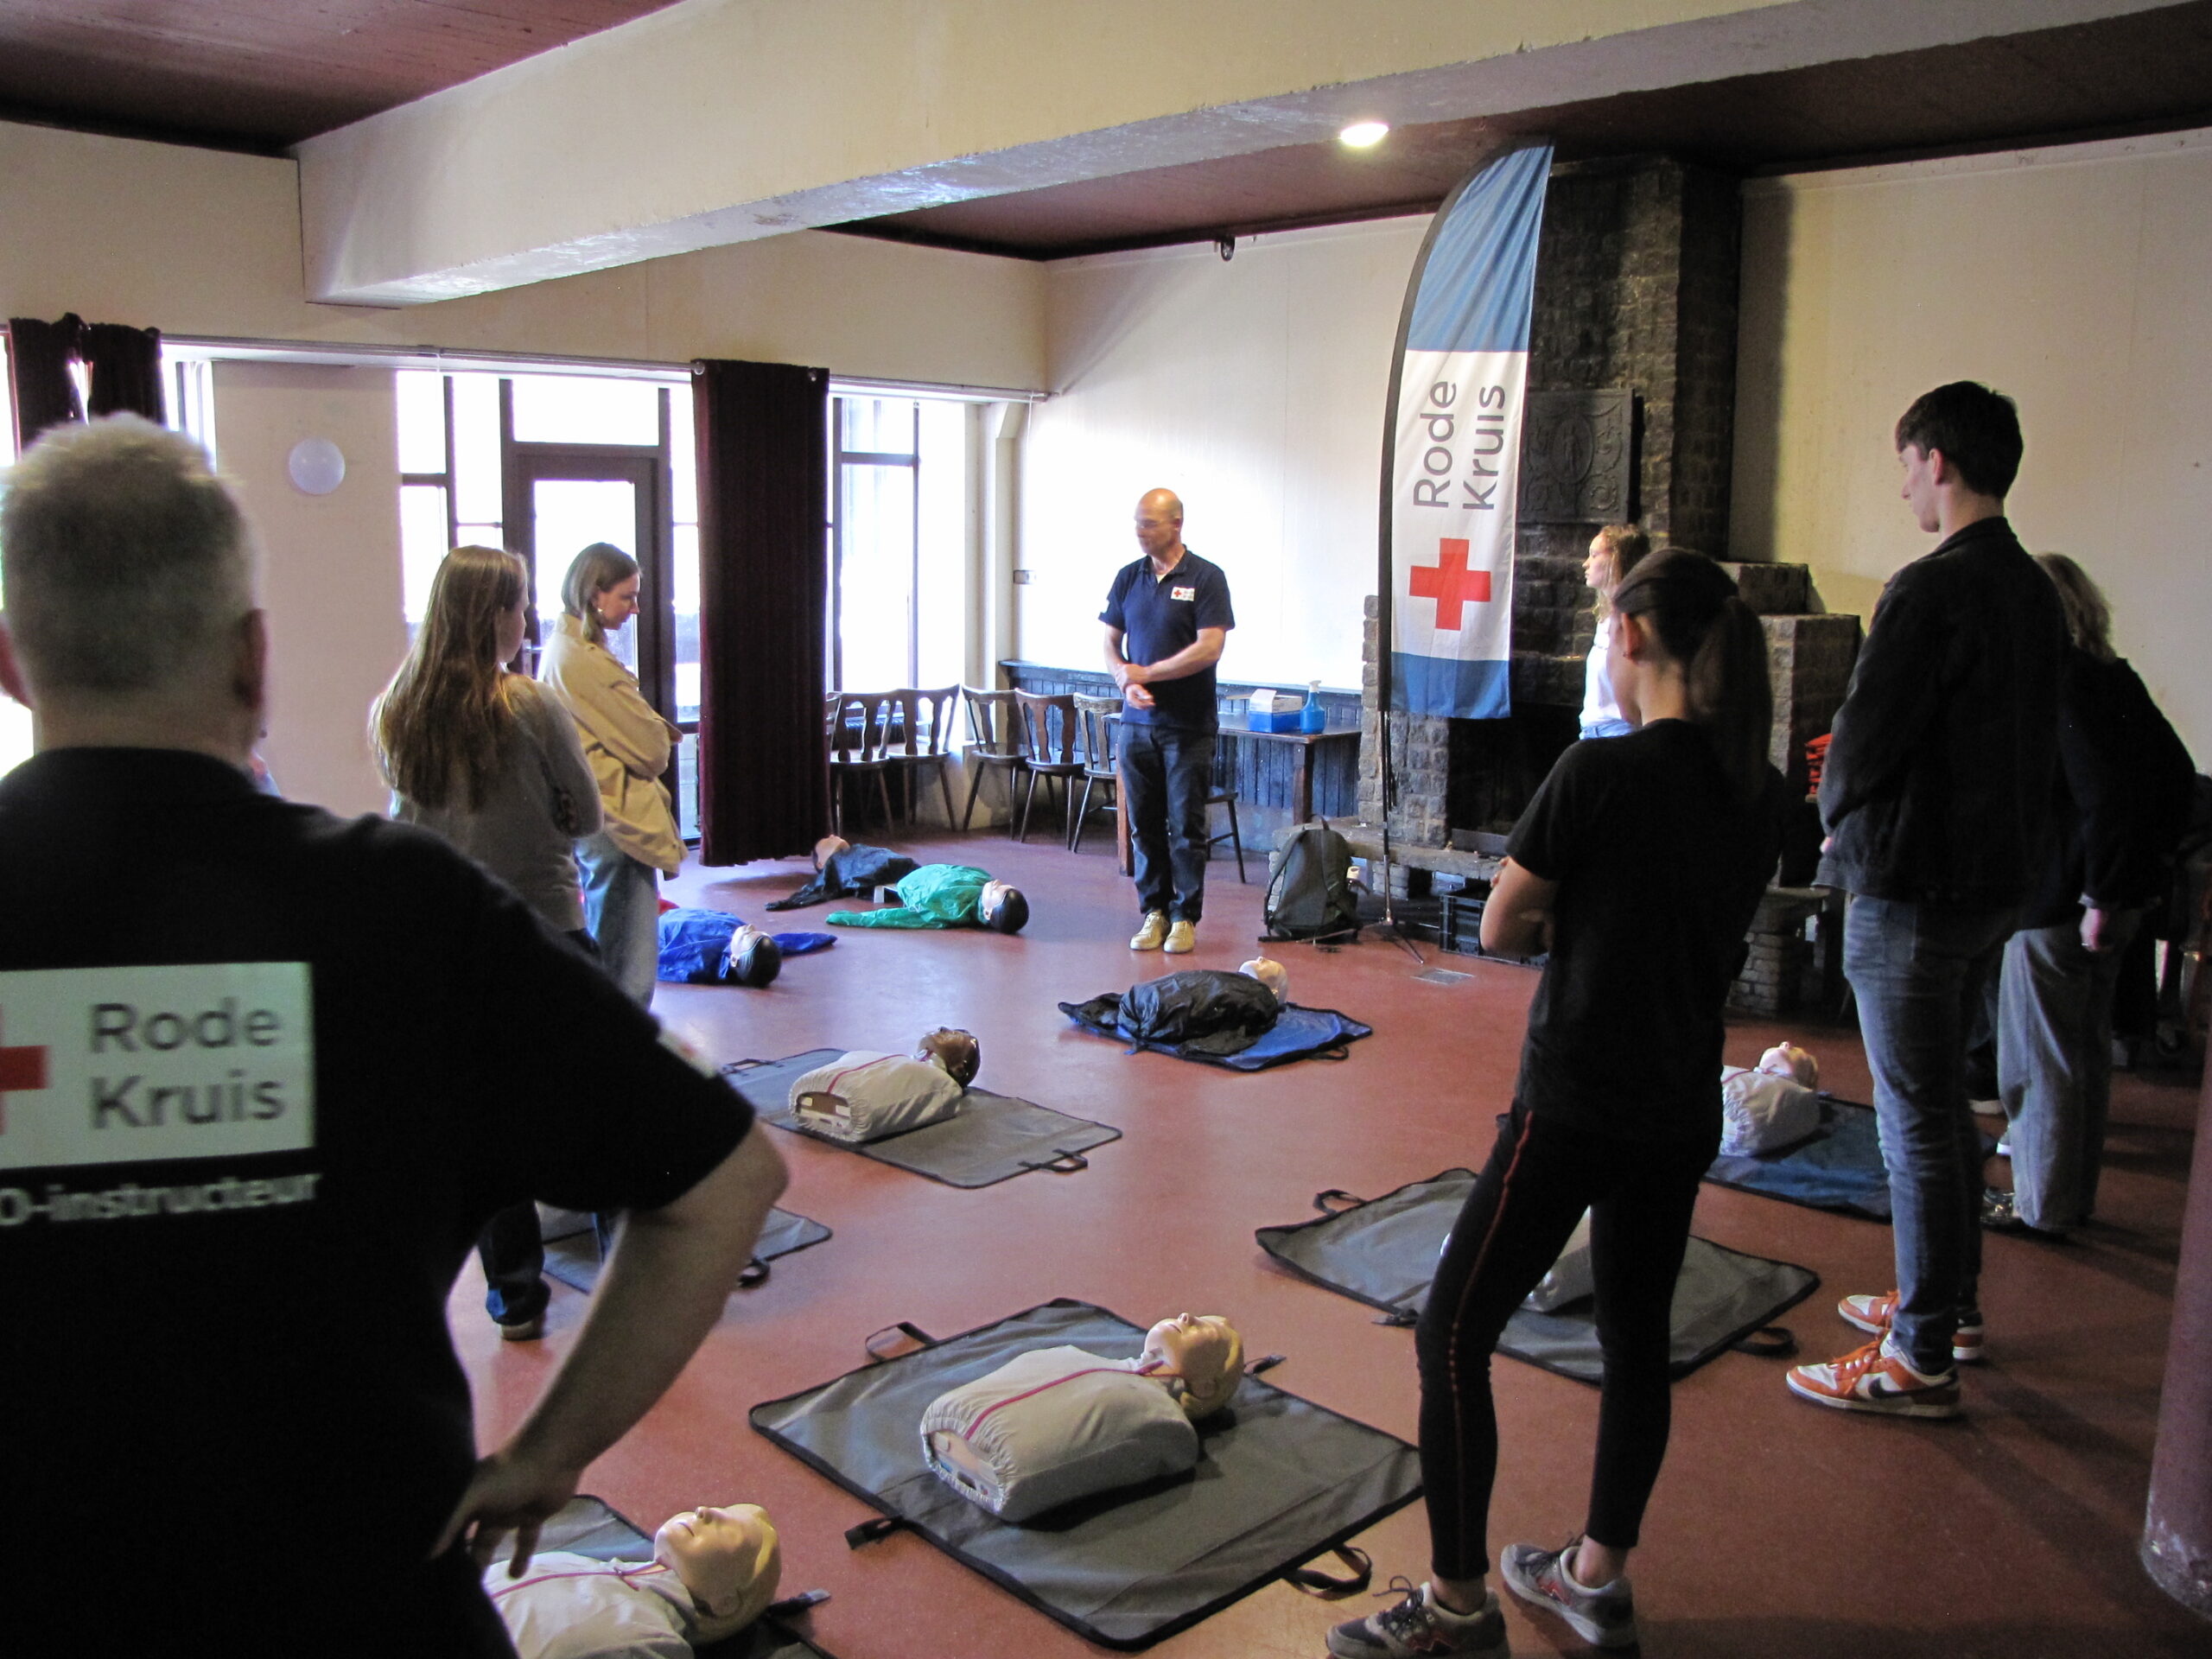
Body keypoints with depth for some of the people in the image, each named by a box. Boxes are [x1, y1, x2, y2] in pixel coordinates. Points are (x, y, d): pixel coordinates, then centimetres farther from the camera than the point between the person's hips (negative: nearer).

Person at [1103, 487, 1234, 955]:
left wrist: (1146, 673, -9)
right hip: (1137, 723, 4)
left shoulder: (1206, 578, -5)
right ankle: (1154, 911, 18)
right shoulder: (1128, 577, 9)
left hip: (1188, 725, -4)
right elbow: (1111, 643, 11)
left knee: (1186, 827, 1)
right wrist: (1126, 682, -9)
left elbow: (1209, 649, -13)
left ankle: (1185, 916, 11)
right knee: (1145, 825, 8)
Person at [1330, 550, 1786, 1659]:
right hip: (1684, 1108, 8)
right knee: (1637, 1337, 19)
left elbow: (1499, 929, -9)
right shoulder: (1760, 794, 3)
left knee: (1452, 1338, 4)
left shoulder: (1599, 773, -17)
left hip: (1573, 1108, -7)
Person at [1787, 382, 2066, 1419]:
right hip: (1998, 877, 9)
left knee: (1916, 1120, -1)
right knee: (1943, 1101, 21)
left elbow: (1865, 740, -20)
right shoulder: (2035, 591, 10)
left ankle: (1920, 1360, 8)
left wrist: (1838, 823, 1)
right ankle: (1952, 1302, 34)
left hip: (1915, 888, -9)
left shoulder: (1933, 589, -20)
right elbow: (2030, 742, 16)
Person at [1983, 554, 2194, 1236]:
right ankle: (2075, 1196, 30)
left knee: (2041, 1058, 3)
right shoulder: (2117, 679, 8)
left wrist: (2100, 896, -21)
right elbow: (2176, 773, 12)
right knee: (2087, 1050, 18)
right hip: (2119, 893, 9)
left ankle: (2043, 1206, 13)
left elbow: (2104, 794, -25)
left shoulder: (2057, 684, -19)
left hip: (2057, 902, -9)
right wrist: (2147, 865, 16)